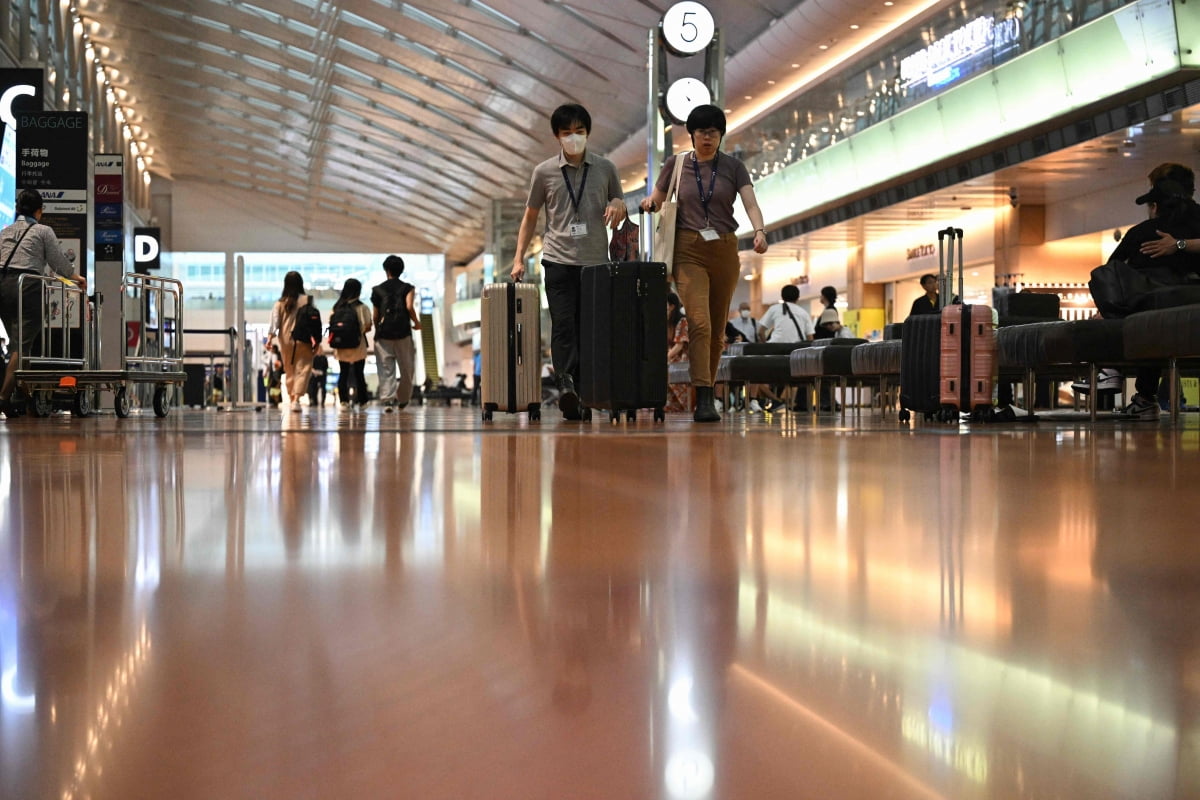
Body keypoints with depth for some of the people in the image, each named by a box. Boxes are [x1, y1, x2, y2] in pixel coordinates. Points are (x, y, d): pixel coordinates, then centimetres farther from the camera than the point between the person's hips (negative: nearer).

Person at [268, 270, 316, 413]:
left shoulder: (280, 303, 2)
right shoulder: (306, 300, -5)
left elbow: (274, 322, -4)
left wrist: (271, 337, -6)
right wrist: (315, 340, 2)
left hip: (285, 339, 3)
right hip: (303, 340, -3)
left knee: (289, 371, 15)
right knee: (303, 369, -2)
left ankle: (292, 398, 18)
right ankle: (296, 399, -19)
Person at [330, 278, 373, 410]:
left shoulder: (336, 307, 0)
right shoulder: (361, 307, -8)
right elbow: (368, 327, -7)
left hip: (341, 346, 2)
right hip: (357, 346, -2)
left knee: (343, 373, 9)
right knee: (358, 373, 8)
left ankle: (343, 400, 2)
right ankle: (361, 401, 10)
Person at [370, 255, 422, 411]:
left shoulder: (378, 290, 8)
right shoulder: (407, 288, 4)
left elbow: (375, 316, 8)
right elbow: (409, 307, -13)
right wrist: (416, 322, 2)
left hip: (383, 334, 1)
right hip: (403, 333, -1)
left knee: (386, 369, -1)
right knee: (406, 368, 13)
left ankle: (387, 399, -13)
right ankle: (403, 399, 21)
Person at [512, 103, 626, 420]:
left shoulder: (605, 169, 9)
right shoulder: (544, 172, 6)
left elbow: (620, 208, 19)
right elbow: (530, 216, 13)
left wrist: (618, 206, -6)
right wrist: (519, 257, 6)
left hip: (596, 262, 2)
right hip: (559, 260, -2)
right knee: (563, 325, -15)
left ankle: (583, 395, 7)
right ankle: (566, 385, -27)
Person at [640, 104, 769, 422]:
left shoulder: (733, 167, 4)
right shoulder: (676, 164, 5)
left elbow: (751, 204, -7)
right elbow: (656, 202, 14)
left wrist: (760, 232, -27)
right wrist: (649, 203, -10)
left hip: (725, 251, 2)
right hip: (689, 252, -2)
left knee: (717, 328, 7)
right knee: (699, 322, -18)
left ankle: (706, 394, 20)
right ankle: (704, 399, -23)